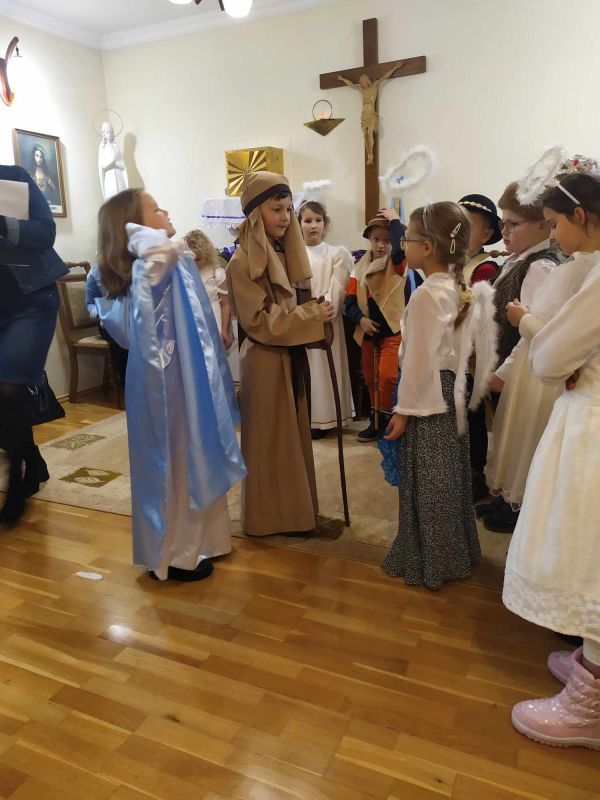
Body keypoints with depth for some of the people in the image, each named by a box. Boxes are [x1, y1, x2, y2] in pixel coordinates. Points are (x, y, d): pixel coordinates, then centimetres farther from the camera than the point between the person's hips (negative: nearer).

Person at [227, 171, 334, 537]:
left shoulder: (287, 253, 9)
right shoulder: (243, 262, -16)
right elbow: (260, 322, -21)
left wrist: (317, 313, -2)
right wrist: (312, 315, -20)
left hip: (293, 356, 8)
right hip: (265, 361, -8)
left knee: (294, 435, 17)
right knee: (270, 441, 4)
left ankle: (293, 507, 32)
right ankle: (270, 515, 20)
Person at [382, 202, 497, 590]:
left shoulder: (425, 295, -20)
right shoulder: (461, 290, 6)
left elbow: (419, 360, -21)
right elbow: (463, 346, 11)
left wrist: (404, 410, -14)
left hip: (427, 397, -9)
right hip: (450, 393, 9)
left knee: (426, 484, 4)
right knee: (448, 480, 19)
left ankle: (429, 562, 20)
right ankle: (455, 553, 34)